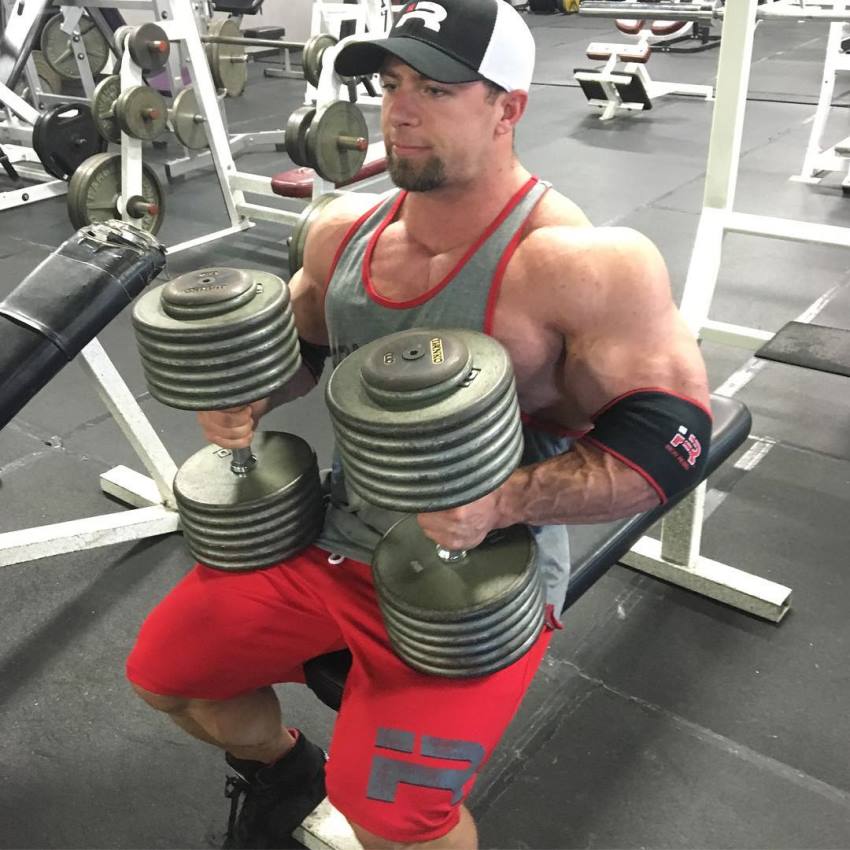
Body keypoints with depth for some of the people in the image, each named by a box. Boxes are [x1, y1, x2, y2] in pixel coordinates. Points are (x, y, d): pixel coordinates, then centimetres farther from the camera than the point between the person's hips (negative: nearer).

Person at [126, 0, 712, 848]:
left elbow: (670, 436, -20)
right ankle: (283, 771, 42)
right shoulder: (345, 229, -2)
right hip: (331, 536, 7)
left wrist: (502, 503, -32)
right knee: (162, 668, 12)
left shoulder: (581, 266, -22)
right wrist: (242, 394, -6)